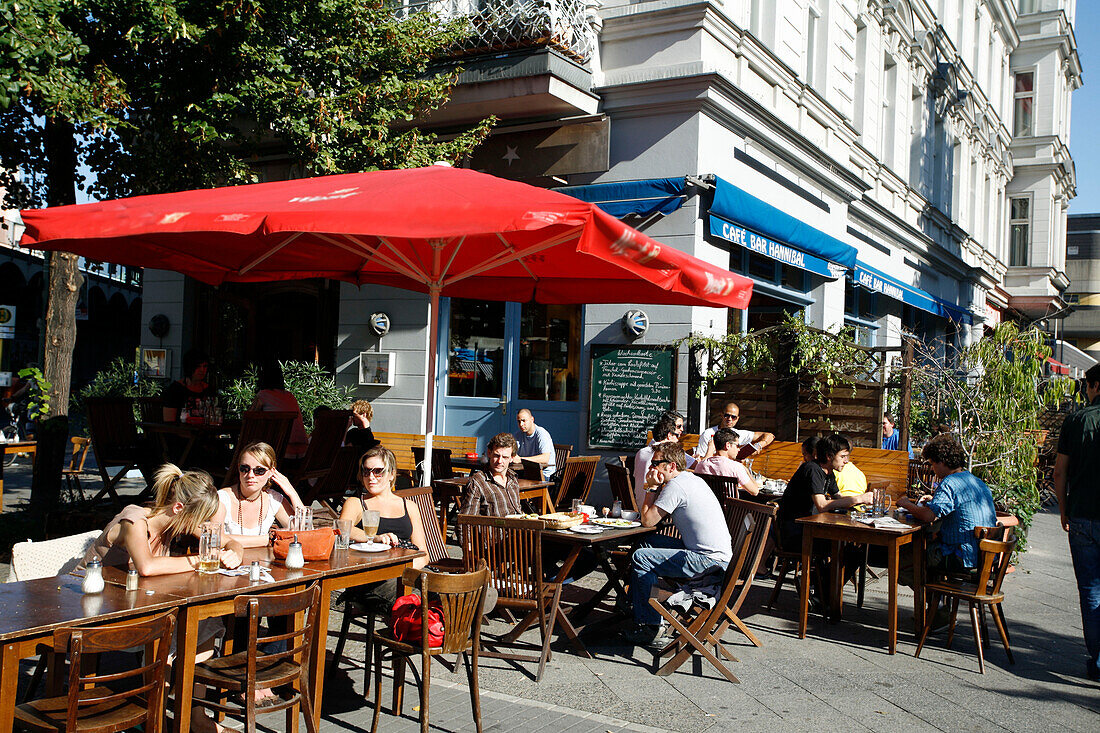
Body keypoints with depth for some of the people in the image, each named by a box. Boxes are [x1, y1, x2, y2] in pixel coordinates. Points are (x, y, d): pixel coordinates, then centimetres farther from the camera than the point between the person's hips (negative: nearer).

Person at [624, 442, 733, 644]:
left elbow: (647, 520, -13)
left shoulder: (675, 486, -15)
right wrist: (656, 487, 8)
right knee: (648, 542, 17)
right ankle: (635, 601, 26)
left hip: (709, 560, -11)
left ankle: (650, 625, -7)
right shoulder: (693, 479, 16)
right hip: (717, 554, 11)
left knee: (640, 558, -13)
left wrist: (652, 487, -3)